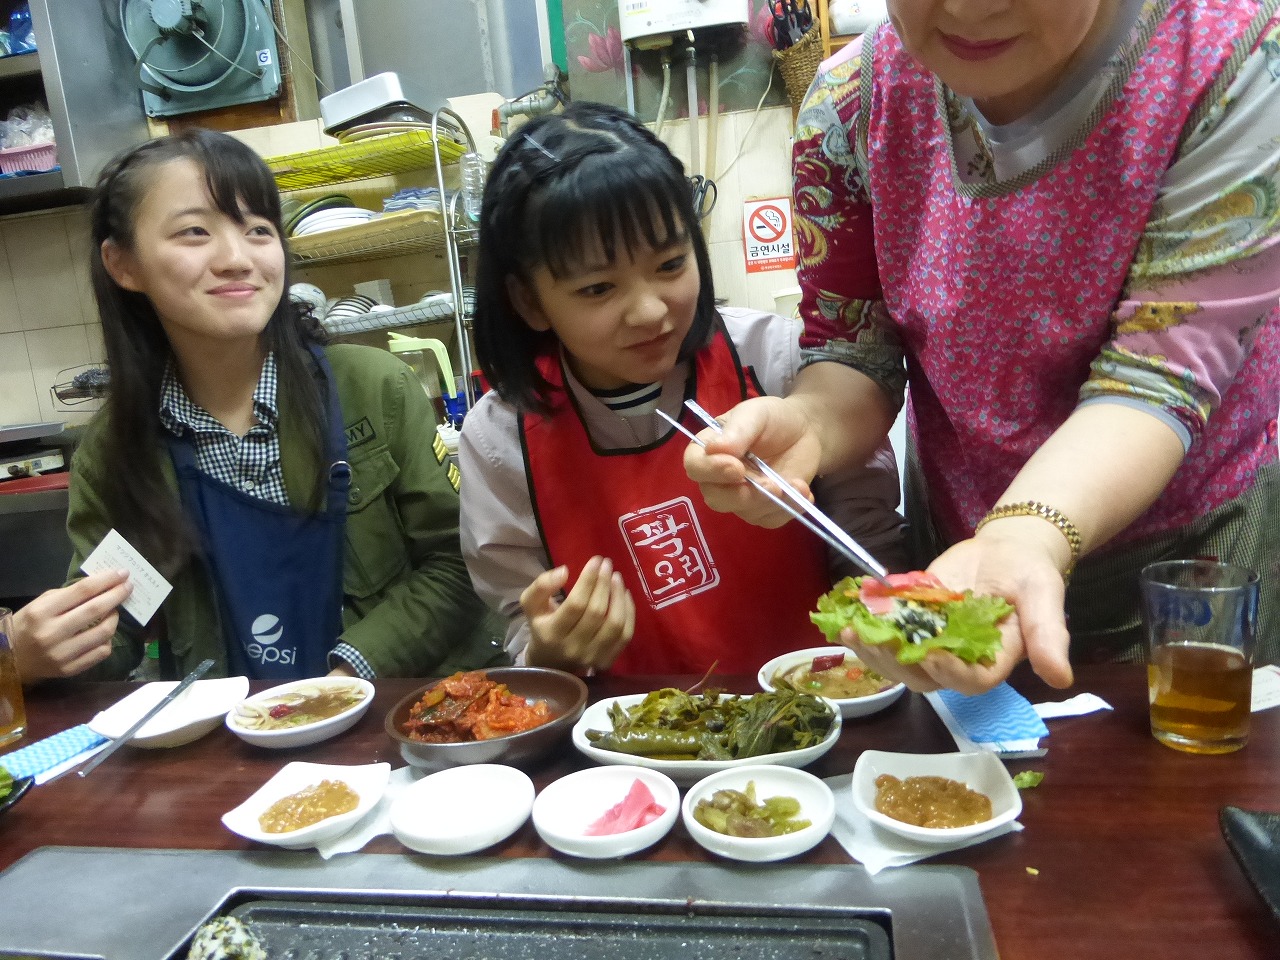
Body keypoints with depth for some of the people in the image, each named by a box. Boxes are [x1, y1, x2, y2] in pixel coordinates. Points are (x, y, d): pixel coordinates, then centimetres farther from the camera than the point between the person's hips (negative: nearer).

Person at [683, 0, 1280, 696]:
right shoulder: (852, 99, -13)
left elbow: (1158, 370, -28)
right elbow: (854, 350, -10)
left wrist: (1026, 538, -46)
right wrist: (806, 426, -34)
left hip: (1194, 533, -2)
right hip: (952, 532, 3)